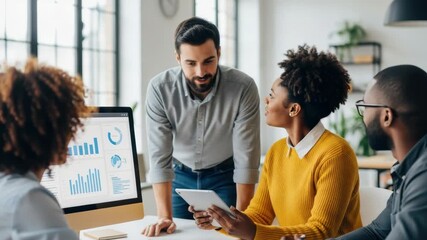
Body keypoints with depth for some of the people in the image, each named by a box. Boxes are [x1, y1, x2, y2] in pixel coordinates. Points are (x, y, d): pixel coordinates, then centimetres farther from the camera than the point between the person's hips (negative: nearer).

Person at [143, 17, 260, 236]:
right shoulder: (160, 88, -24)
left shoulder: (243, 88, -27)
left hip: (225, 176, -1)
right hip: (181, 175, 1)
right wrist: (165, 216, -30)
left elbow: (246, 159, -23)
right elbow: (160, 157, -23)